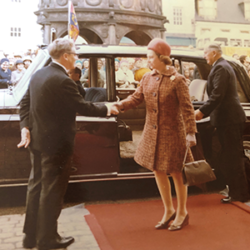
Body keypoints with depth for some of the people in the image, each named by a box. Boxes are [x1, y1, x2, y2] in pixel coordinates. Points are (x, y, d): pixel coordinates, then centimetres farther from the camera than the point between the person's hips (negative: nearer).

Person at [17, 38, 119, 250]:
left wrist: (25, 127, 5)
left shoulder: (38, 75, 7)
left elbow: (25, 102, 9)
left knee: (36, 187, 17)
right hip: (56, 144, -9)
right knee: (52, 192, 4)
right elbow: (83, 107, -17)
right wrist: (106, 109, -3)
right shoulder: (63, 81, -21)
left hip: (37, 141, 9)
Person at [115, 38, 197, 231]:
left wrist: (190, 132, -18)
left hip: (172, 133, -6)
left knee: (176, 174, 7)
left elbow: (187, 108, -13)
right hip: (152, 133, 6)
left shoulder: (177, 80, -13)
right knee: (158, 172, 14)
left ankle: (182, 213, 28)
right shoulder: (147, 78, 5)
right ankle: (169, 211, 33)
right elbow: (136, 98, 3)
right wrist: (120, 105, -15)